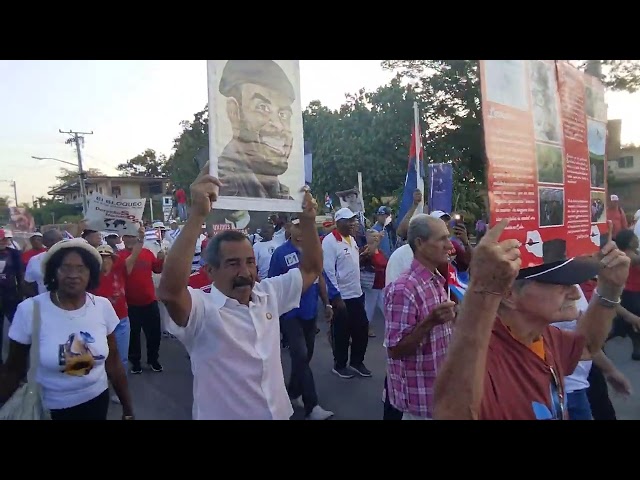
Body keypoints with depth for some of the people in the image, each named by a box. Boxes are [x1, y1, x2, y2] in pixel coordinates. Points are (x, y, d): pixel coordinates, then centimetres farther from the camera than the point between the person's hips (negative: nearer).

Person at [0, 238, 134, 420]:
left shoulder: (103, 306, -9)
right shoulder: (29, 310, -17)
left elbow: (113, 362, 0)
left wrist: (128, 408, 5)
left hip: (97, 401, 2)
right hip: (50, 407, -2)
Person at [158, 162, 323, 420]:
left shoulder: (268, 294, -2)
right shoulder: (202, 310, -20)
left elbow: (311, 269, 4)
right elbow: (170, 291, -40)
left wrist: (307, 220, -11)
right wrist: (197, 215, -47)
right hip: (223, 416, -5)